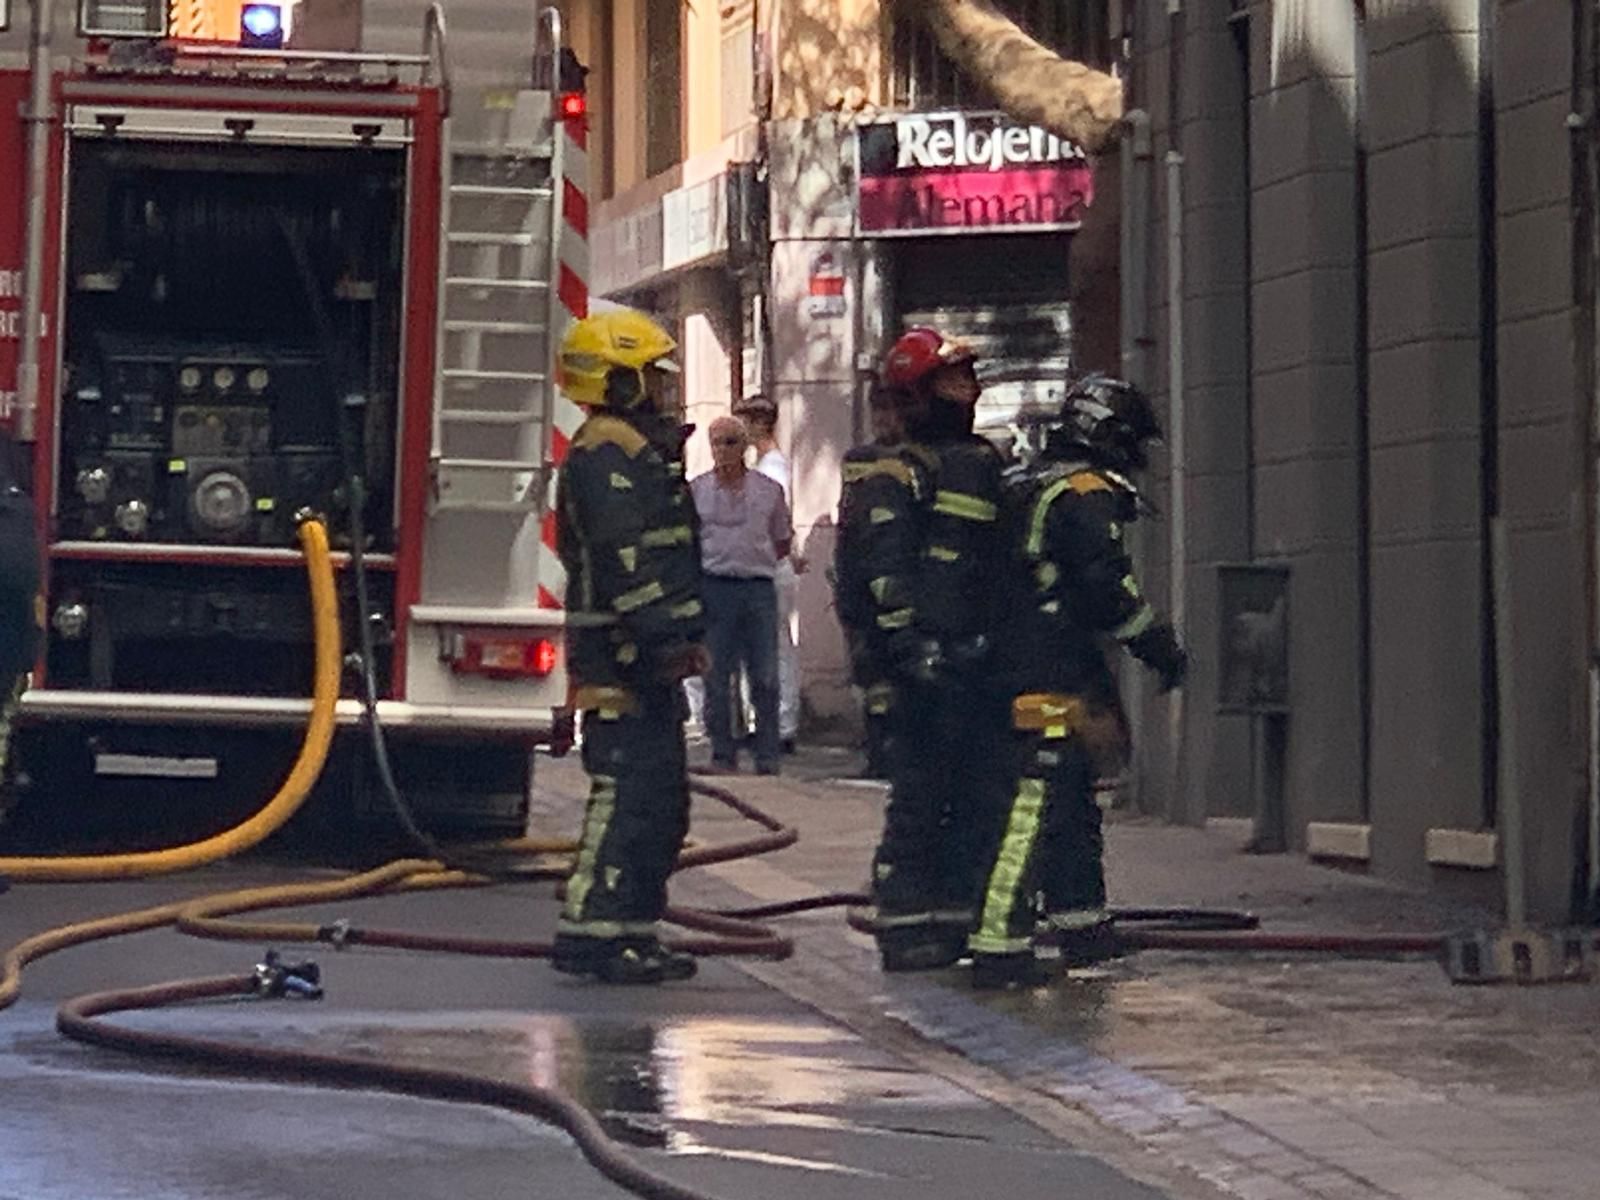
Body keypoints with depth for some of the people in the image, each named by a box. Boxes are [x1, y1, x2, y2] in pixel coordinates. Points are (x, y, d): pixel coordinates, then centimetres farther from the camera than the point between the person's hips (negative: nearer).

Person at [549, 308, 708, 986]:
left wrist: (685, 636, 23)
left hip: (650, 661, 11)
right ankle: (588, 932, -12)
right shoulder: (605, 453, -13)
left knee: (662, 801, 12)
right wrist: (662, 636, -26)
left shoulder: (641, 453, 22)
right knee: (627, 795, -13)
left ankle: (632, 930, 16)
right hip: (620, 660, -11)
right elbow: (622, 557, -22)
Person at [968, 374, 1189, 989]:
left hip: (1018, 674, 10)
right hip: (1057, 681, -10)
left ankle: (1082, 925, 30)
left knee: (1075, 801, 20)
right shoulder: (1087, 494, -11)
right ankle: (999, 944, -17)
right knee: (1035, 806, -12)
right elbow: (1108, 590, -16)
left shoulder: (1022, 486, 18)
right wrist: (1162, 649, -5)